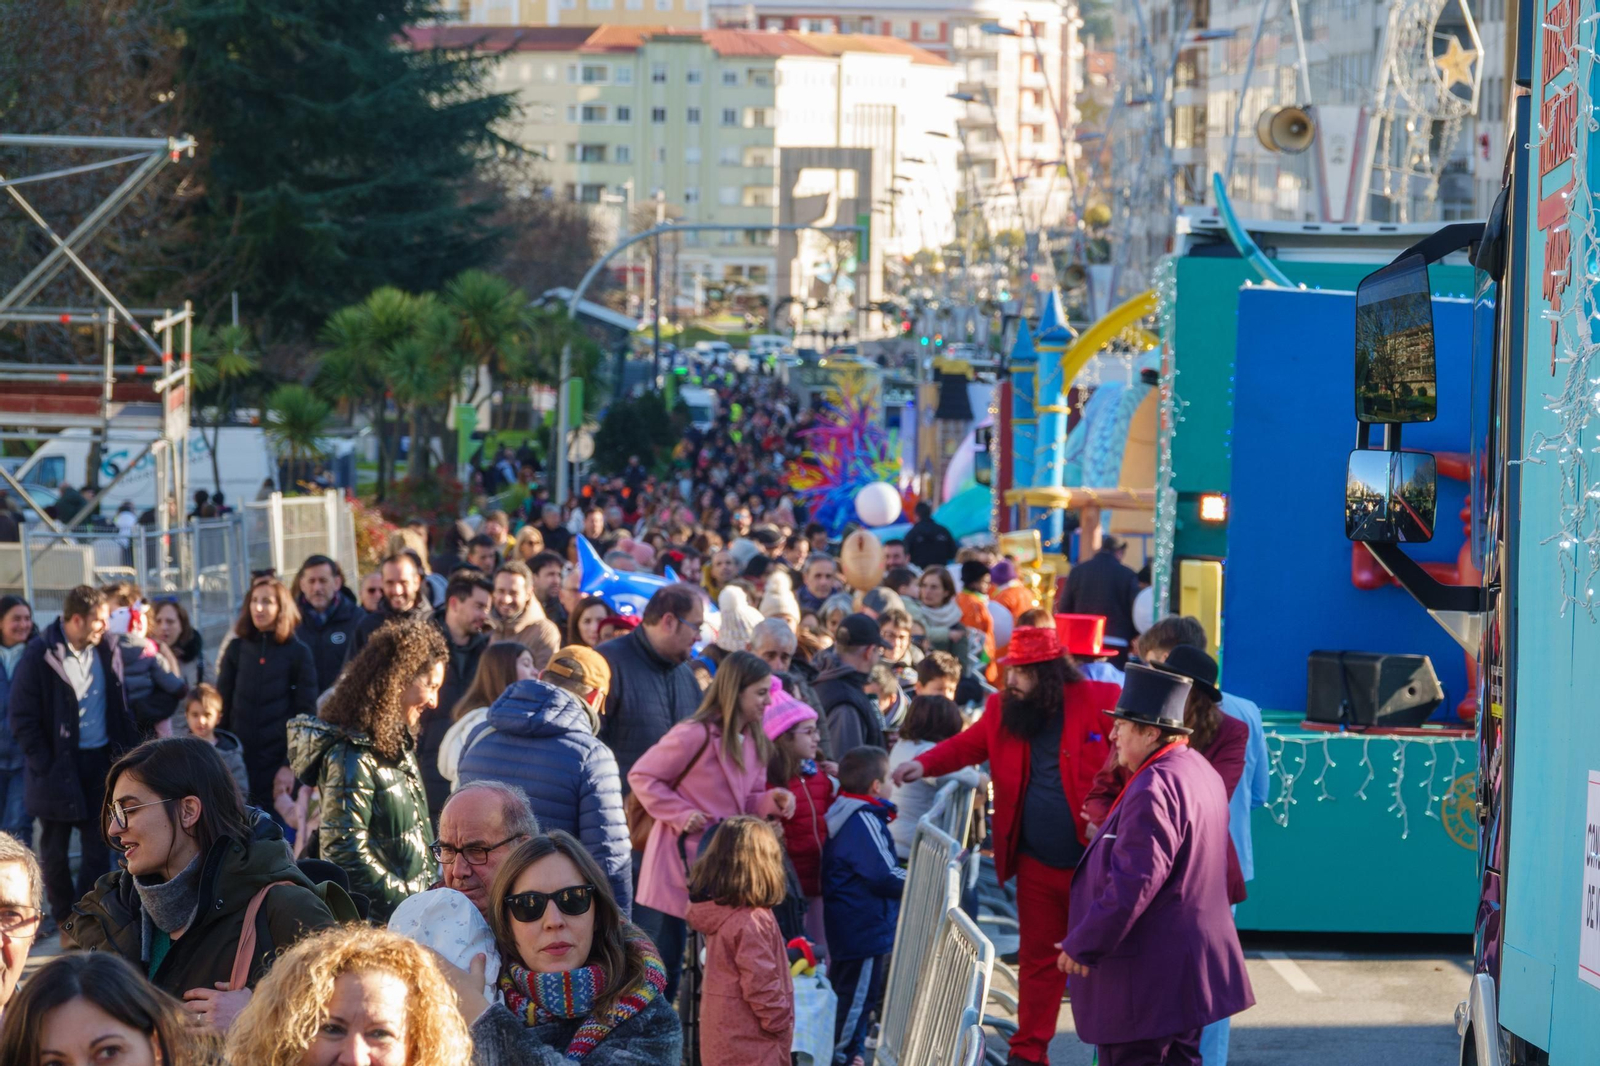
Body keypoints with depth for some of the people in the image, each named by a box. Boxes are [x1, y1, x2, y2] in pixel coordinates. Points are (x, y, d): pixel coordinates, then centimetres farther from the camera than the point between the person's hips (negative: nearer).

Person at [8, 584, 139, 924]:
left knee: (98, 846, 6)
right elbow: (23, 719, -9)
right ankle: (64, 919, 20)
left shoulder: (107, 653, 2)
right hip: (59, 766, -3)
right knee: (55, 849, 8)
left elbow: (121, 709, 10)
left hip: (101, 762, 4)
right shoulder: (39, 656, -11)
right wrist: (45, 766, -13)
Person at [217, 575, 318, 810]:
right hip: (239, 758, 2)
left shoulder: (299, 654, 1)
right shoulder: (236, 649, 8)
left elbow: (306, 712, 1)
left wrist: (293, 764, -6)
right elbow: (222, 704, 9)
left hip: (279, 761, -2)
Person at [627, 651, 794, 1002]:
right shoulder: (695, 735, -17)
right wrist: (680, 815, -17)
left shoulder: (753, 742, 8)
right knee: (661, 960, 0)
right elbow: (642, 776, -12)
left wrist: (772, 801, -5)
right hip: (677, 866, -8)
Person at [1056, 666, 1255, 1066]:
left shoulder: (1154, 788, -22)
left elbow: (1132, 883, -25)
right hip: (1189, 962, 11)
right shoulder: (1198, 770, 10)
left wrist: (1083, 944, -18)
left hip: (1148, 973, -11)